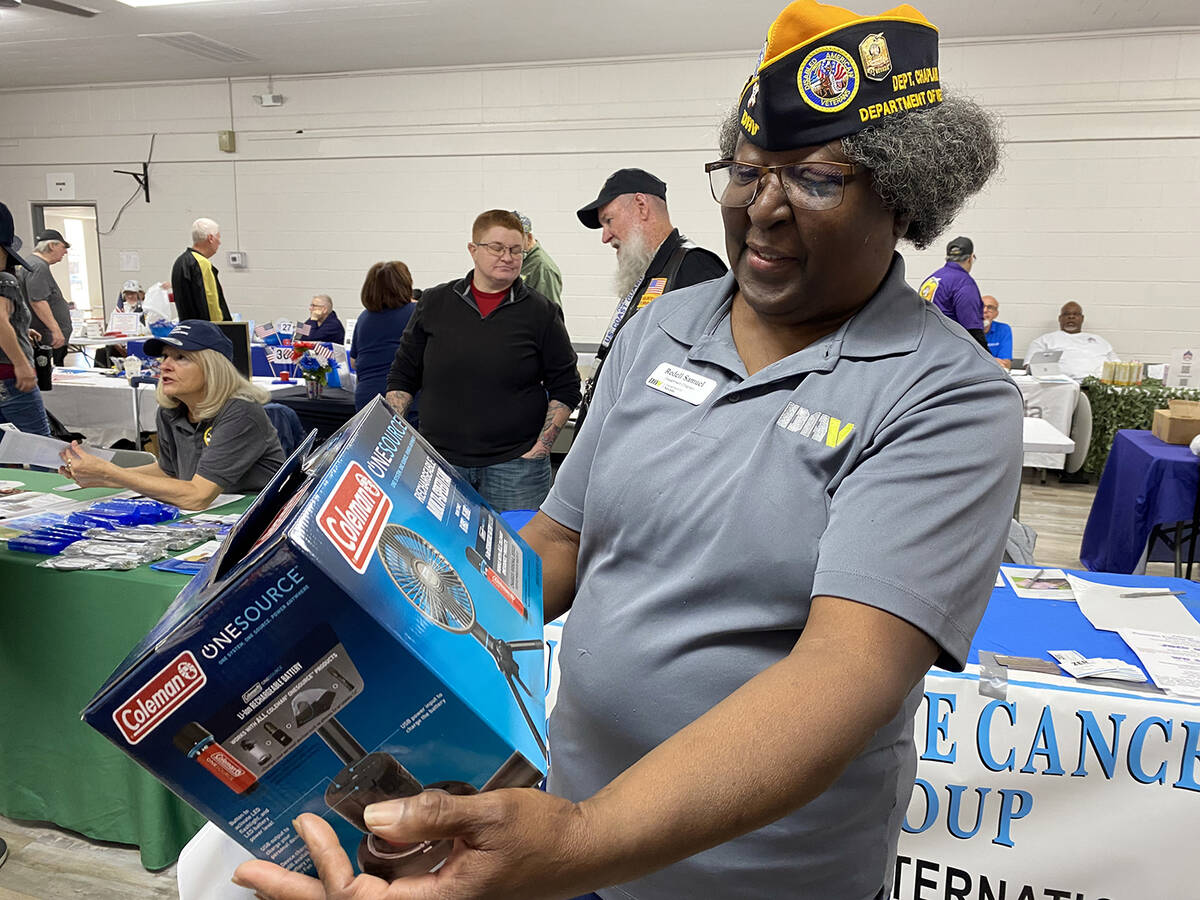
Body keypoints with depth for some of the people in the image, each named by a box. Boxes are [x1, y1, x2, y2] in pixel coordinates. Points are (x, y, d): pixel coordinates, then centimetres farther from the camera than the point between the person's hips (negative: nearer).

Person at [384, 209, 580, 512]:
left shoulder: (541, 313, 1)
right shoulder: (434, 303, 6)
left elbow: (565, 387, 4)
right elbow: (402, 376, 12)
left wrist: (541, 448, -5)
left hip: (514, 464, -1)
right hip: (438, 460, 2)